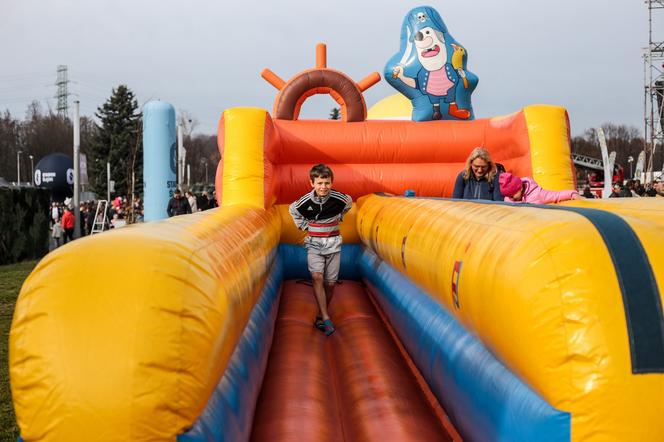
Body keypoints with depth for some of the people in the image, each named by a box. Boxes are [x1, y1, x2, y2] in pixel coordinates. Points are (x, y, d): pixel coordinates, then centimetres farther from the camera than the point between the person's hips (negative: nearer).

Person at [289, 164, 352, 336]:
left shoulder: (338, 198, -12)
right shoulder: (305, 201, -13)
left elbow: (349, 202, 13)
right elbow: (292, 210, 10)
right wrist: (304, 225, 4)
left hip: (333, 244, 1)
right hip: (314, 244, -1)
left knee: (330, 283, 2)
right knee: (317, 277, -21)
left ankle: (321, 315, 23)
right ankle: (326, 319, -25)